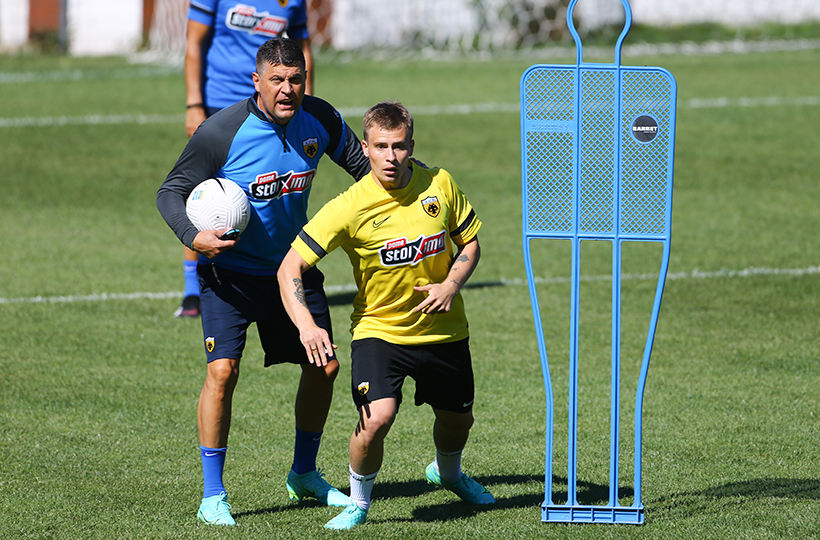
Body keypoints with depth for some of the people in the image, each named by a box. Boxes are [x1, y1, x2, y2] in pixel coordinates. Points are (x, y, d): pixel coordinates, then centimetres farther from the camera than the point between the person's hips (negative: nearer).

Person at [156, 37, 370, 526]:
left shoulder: (320, 119, -8)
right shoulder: (222, 132, -22)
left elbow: (359, 162, 12)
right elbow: (171, 192, -13)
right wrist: (193, 236, -31)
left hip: (293, 264, 5)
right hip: (230, 270, -5)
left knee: (324, 366, 8)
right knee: (223, 370, -18)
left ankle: (304, 474, 30)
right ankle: (213, 495, -8)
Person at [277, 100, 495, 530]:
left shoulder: (439, 185, -10)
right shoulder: (349, 208, -20)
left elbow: (470, 240, 6)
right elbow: (290, 268, -21)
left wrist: (452, 285, -13)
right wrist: (306, 325, -35)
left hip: (443, 331, 4)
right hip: (378, 329, -4)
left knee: (457, 418, 18)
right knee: (376, 417, -24)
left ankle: (447, 472, 54)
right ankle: (359, 502, 2)